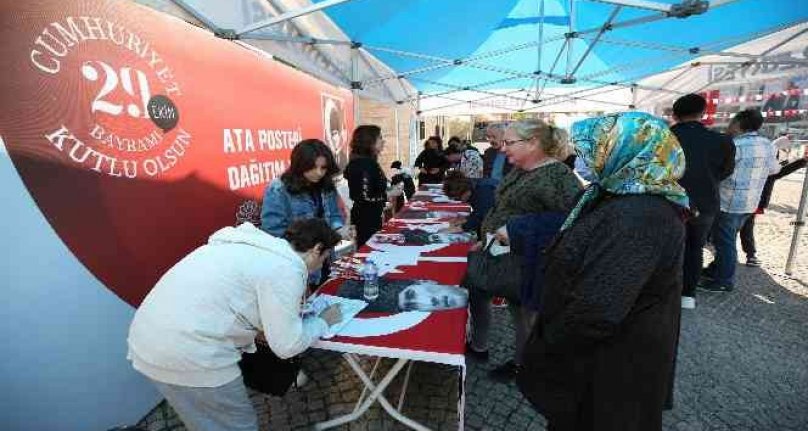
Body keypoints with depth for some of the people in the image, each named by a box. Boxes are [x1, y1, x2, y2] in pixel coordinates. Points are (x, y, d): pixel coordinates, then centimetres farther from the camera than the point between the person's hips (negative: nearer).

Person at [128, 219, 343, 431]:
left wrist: (292, 304, 20)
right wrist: (323, 321, 4)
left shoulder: (254, 244, 10)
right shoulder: (285, 268, -16)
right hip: (185, 355, -9)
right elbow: (287, 345, -12)